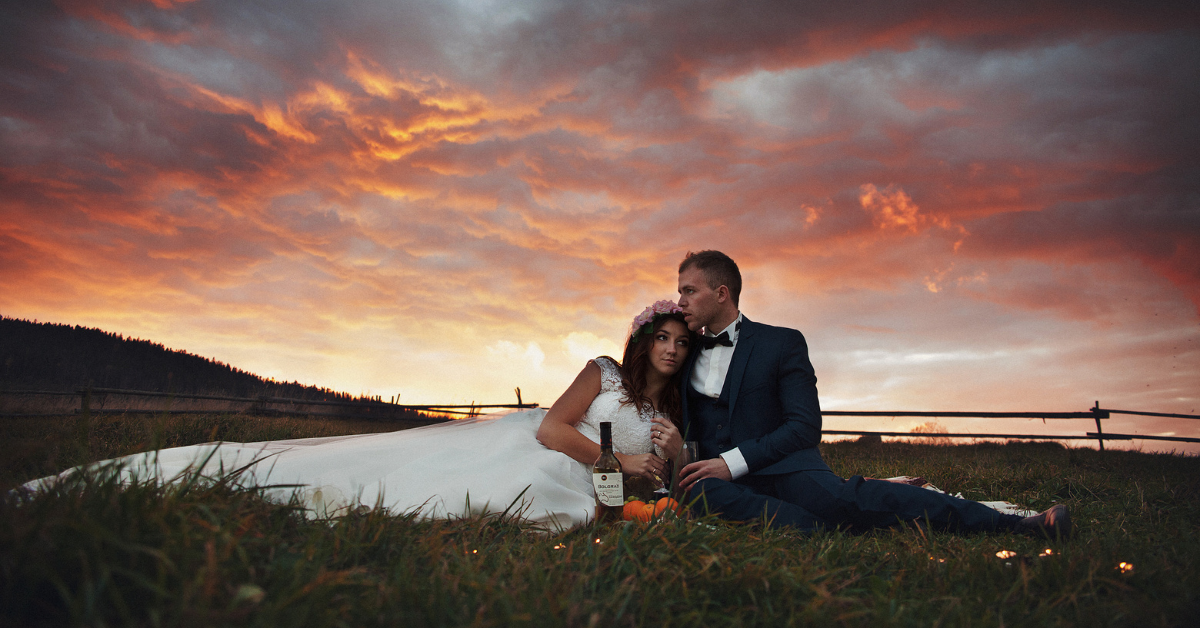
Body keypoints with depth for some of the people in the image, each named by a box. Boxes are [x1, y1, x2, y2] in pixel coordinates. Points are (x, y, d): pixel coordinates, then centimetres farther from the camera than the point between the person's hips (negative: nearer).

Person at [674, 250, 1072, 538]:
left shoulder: (782, 343, 5)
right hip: (712, 475, 3)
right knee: (696, 492, -35)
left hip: (781, 466, -3)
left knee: (838, 497, -35)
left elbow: (805, 427, -4)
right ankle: (820, 534, -45)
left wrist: (733, 461, -15)